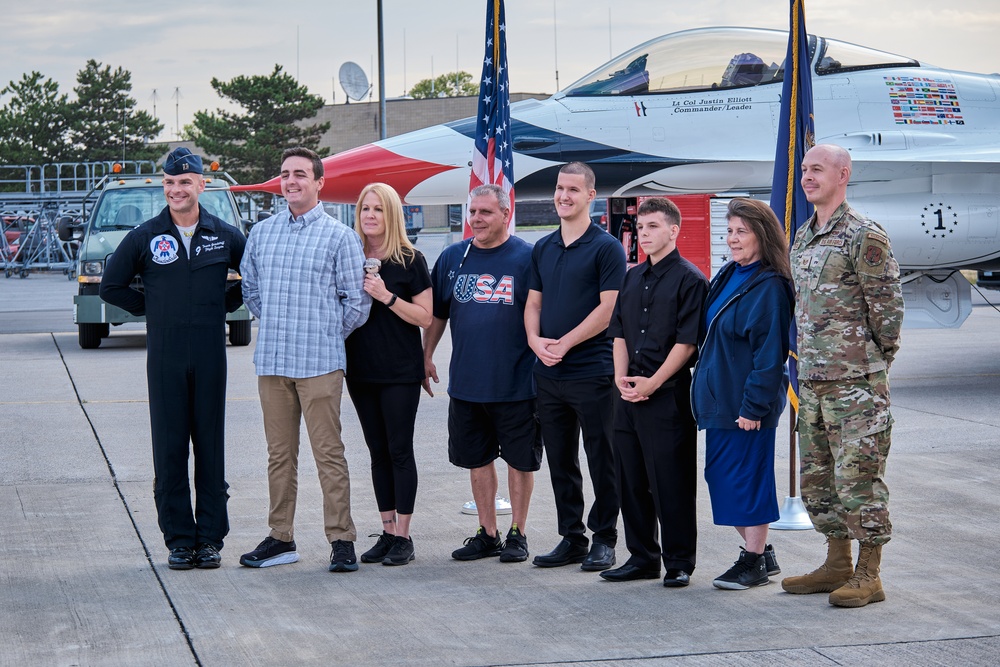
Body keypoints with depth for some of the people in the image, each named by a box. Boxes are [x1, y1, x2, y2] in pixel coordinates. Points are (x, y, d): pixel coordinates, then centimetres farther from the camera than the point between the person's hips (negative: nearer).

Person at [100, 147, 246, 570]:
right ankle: (179, 539, 7)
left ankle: (210, 537, 10)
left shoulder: (225, 236, 5)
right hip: (164, 356, 0)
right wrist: (153, 309, 5)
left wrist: (225, 305, 8)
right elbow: (111, 287, 10)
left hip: (210, 355, 0)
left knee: (211, 447, 3)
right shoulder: (144, 237, 3)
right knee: (169, 448, 0)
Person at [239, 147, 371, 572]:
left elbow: (356, 301, 0)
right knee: (279, 454, 9)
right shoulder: (261, 233, 12)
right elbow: (250, 287, 24)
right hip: (271, 361, 4)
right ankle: (281, 538, 15)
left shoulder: (339, 236, -1)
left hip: (319, 362, -4)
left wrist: (327, 334, 5)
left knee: (329, 453, -4)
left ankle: (341, 540, 1)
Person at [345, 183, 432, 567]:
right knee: (378, 451, 9)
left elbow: (424, 317, -8)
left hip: (401, 372, -5)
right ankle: (387, 532, 15)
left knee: (399, 450, -4)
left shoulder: (410, 261, -4)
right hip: (361, 370, 5)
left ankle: (403, 536, 1)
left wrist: (387, 296, -17)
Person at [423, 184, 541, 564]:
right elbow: (437, 313, 16)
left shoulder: (526, 258, -6)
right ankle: (487, 534, 21)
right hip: (466, 382, 5)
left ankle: (517, 533, 17)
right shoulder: (453, 257, 7)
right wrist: (427, 356, 12)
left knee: (519, 460, 5)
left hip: (515, 383, -4)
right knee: (477, 459, 11)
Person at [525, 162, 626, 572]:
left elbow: (609, 308, -12)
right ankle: (571, 538, 19)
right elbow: (533, 303, 15)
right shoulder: (543, 249, 14)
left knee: (601, 460, 1)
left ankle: (604, 540, 9)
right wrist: (535, 340, -5)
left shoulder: (605, 247, -6)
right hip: (549, 375, 6)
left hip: (593, 372, -6)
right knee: (560, 462, 11)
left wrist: (564, 344, -14)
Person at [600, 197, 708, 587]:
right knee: (631, 479, 10)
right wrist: (621, 376, 1)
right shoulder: (633, 278, 16)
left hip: (668, 394, -7)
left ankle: (679, 562, 6)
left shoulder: (689, 279, -6)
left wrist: (653, 382, -15)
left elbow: (687, 341, -12)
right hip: (630, 393, 7)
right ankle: (642, 556, 20)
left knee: (671, 481, -3)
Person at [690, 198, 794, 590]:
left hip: (747, 403, -9)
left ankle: (754, 561, 9)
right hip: (719, 397, 9)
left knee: (747, 477, -2)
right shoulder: (727, 277, 12)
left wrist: (754, 405, -19)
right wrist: (707, 389, 15)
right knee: (721, 476, 11)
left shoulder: (769, 286, -14)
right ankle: (761, 553, 23)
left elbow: (769, 352, -17)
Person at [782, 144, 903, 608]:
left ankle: (868, 575, 2)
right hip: (812, 381, 9)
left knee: (859, 477, -5)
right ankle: (837, 565, 24)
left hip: (856, 382, -9)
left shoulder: (864, 235, -11)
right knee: (818, 478, 13)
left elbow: (887, 306, -10)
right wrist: (811, 360, 18)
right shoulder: (802, 238, 15)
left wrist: (876, 361, -2)